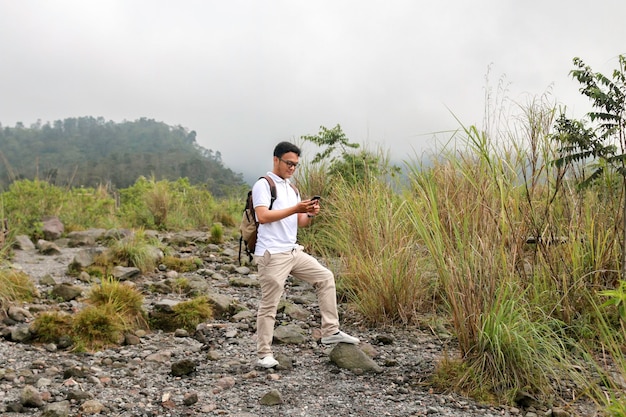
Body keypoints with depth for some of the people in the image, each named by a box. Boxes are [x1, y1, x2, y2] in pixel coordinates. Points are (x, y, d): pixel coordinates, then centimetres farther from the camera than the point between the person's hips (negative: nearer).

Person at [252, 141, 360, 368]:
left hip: (293, 251, 8)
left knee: (325, 277, 8)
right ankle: (264, 354, 8)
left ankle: (330, 332, 13)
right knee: (269, 305, -3)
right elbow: (263, 216, -20)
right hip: (272, 255, -8)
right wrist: (296, 208, -20)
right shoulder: (264, 185, -7)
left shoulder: (292, 189, 18)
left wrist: (310, 214, -5)